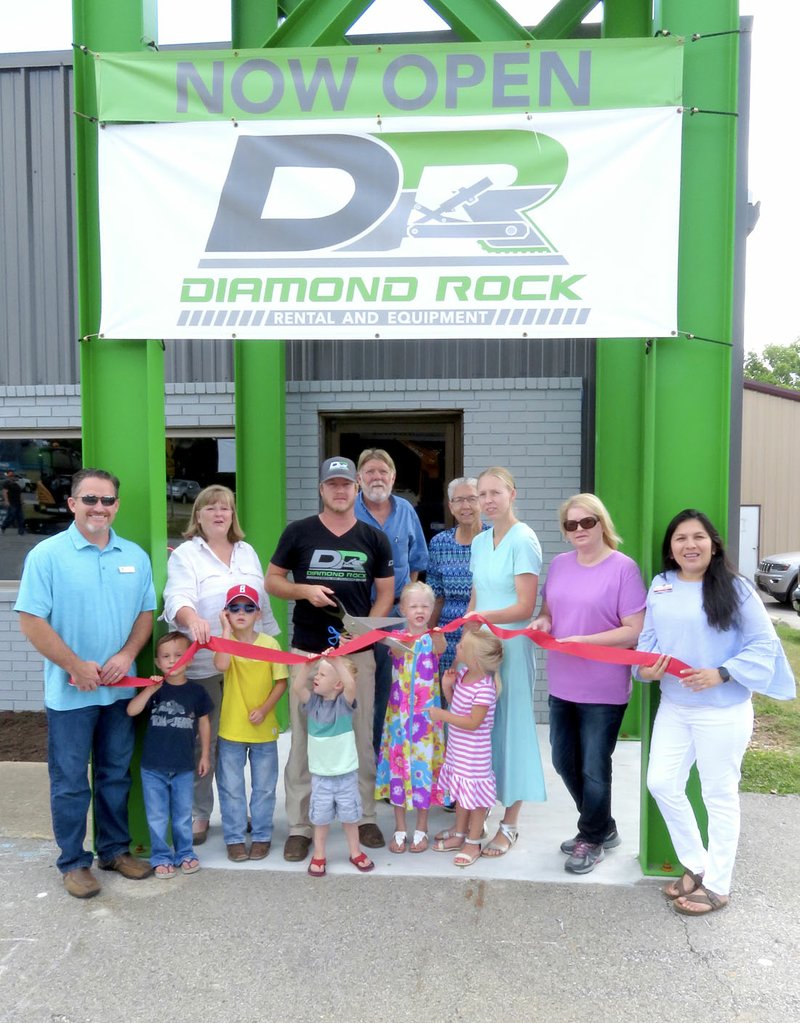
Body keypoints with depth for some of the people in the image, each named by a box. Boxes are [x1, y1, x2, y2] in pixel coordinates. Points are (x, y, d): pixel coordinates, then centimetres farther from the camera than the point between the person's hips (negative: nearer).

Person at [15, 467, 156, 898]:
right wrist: (77, 666, -15)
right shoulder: (47, 555, -10)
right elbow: (31, 621, -12)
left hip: (120, 688, 4)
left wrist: (126, 655, -9)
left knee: (116, 775, 16)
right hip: (70, 692, -4)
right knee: (70, 781, 8)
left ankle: (115, 849, 33)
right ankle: (73, 862, 24)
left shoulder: (135, 556, 4)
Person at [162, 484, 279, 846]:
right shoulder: (185, 555, -3)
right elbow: (178, 598, -19)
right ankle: (198, 814, 18)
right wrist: (193, 620, -41)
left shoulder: (247, 552, 13)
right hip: (204, 663, -4)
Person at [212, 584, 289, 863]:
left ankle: (262, 836, 28)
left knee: (264, 787, 12)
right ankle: (234, 838, 25)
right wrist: (227, 629, -21)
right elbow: (221, 665, -27)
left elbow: (281, 682, -3)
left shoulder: (270, 644, -4)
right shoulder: (225, 641, -5)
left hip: (264, 729, 0)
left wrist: (264, 709, -15)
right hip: (231, 729, 0)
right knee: (231, 788, 10)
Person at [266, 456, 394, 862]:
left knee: (362, 738, 9)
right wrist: (305, 590, -13)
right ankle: (299, 826, 16)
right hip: (308, 651, -1)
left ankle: (365, 818, 25)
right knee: (304, 740, 4)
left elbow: (385, 593, 8)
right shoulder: (298, 533, 3)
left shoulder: (374, 539, 6)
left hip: (358, 652, 1)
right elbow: (272, 581, 7)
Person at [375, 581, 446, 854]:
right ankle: (400, 829, 23)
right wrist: (394, 643, -43)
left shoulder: (434, 638, -5)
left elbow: (440, 648, -28)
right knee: (398, 764, 7)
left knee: (423, 765, 6)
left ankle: (421, 829, 23)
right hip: (399, 714, 1)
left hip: (426, 714, -1)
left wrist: (435, 633, -50)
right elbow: (398, 652, -20)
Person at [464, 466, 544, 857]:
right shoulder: (480, 542, 11)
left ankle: (509, 825, 17)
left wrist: (484, 617, -27)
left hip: (510, 646, -6)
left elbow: (525, 607, -15)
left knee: (509, 725, 3)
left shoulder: (523, 540, -11)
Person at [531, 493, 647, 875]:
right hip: (562, 685, 7)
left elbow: (635, 631, -15)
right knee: (564, 762, 17)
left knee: (593, 769, 8)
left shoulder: (623, 568, -12)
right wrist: (541, 623, -7)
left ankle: (591, 839, 32)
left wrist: (583, 641, -22)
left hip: (603, 690, -6)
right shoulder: (559, 564, 6)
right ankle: (603, 828, 40)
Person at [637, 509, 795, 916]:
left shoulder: (734, 588, -11)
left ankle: (717, 885, 27)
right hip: (673, 706, 5)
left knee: (720, 795, 9)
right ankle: (696, 865, 31)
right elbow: (648, 636, 8)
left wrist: (721, 674, -20)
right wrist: (645, 667, -11)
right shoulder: (660, 586, 2)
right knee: (662, 783, 8)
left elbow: (764, 643, -10)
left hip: (722, 711, -5)